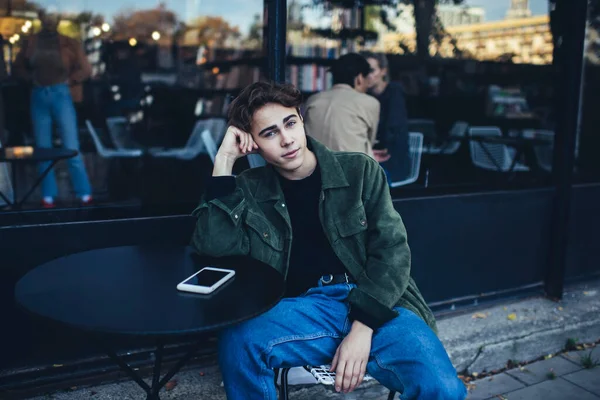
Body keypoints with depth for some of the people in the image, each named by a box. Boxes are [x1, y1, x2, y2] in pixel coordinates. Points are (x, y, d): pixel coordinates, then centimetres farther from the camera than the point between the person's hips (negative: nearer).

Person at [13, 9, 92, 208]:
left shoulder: (69, 44, 0)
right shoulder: (31, 43, 7)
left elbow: (85, 69, 0)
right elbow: (18, 66, 17)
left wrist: (67, 81, -4)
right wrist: (32, 79, 2)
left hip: (61, 95, -3)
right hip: (39, 96, 3)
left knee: (71, 148, -7)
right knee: (43, 149, 6)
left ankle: (84, 194, -1)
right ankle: (48, 196, 13)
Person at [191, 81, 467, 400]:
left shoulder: (360, 171, 6)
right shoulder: (250, 191, 9)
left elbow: (391, 249, -1)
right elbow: (212, 245, -6)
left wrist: (362, 326, -13)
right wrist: (224, 160, -4)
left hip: (377, 306, -1)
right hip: (305, 309, 1)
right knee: (237, 342, -28)